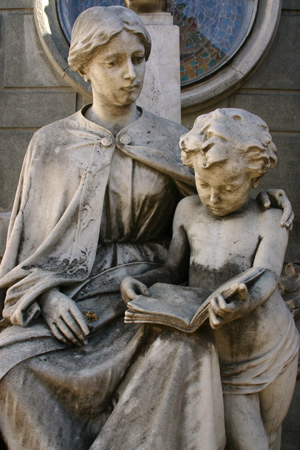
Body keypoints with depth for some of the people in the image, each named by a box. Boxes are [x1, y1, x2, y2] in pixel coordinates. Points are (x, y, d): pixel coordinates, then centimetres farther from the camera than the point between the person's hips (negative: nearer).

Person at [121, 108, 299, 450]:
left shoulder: (269, 220, -13)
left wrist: (246, 302, -50)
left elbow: (266, 277, -28)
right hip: (220, 362, 0)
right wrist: (137, 282, -21)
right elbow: (173, 272, 0)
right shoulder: (188, 211, -5)